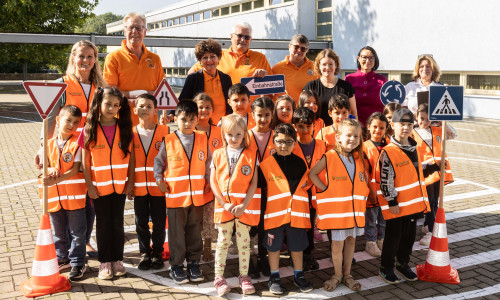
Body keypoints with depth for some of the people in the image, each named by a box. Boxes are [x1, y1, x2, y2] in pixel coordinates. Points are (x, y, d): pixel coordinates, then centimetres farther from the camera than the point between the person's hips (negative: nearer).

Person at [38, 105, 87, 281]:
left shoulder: (77, 143, -8)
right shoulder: (49, 144, 5)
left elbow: (75, 169, -15)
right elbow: (44, 166, 6)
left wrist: (56, 180, -25)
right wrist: (50, 169, -18)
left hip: (74, 195, -4)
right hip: (54, 196, 5)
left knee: (77, 233, 5)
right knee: (59, 233, 18)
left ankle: (77, 263, 16)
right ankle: (62, 259, 35)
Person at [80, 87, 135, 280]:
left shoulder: (124, 128, 0)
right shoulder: (90, 130, -4)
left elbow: (131, 157, 3)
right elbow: (85, 161, -3)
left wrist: (130, 182, -1)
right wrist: (89, 185, -6)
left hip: (120, 185, 1)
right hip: (99, 186, -1)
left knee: (117, 222, 9)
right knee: (103, 223, 7)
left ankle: (117, 260, 20)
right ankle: (105, 262, 17)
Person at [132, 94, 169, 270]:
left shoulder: (164, 131, -2)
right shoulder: (131, 133, 4)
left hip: (158, 185, -2)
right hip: (139, 186, 2)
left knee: (159, 222, 6)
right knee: (141, 223, 11)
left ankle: (157, 254, 23)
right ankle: (145, 254, 26)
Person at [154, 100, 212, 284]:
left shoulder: (203, 139, 3)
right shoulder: (168, 141, -3)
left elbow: (208, 161, 14)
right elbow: (158, 161, 8)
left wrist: (208, 180, 7)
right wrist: (159, 180, 1)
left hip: (197, 195, 2)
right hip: (175, 195, -2)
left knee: (195, 231, 12)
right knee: (177, 232, 6)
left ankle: (194, 263, 25)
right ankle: (176, 266, 19)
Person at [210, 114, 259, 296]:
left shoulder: (251, 155, 0)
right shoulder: (218, 154, 3)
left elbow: (253, 183, -3)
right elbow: (213, 182, 1)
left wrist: (244, 205, -12)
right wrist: (224, 204, -9)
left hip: (245, 207, -1)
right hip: (224, 206, 1)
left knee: (244, 241, 8)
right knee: (223, 241, 8)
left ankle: (244, 277, 21)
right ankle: (219, 277, 19)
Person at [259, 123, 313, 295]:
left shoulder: (300, 163, 4)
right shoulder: (266, 164, -3)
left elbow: (307, 185, 15)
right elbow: (260, 187, 1)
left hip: (297, 213, 2)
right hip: (274, 213, -2)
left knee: (297, 245, 13)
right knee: (273, 246, 8)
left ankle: (298, 276, 30)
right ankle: (274, 277, 24)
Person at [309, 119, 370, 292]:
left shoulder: (359, 158, 6)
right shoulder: (330, 156, -10)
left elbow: (365, 177, 18)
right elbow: (312, 174, -6)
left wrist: (364, 193, 3)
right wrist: (326, 190, -11)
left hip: (355, 206, 5)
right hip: (336, 206, -5)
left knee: (351, 240, 12)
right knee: (337, 243, 1)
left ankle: (347, 274, 27)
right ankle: (337, 275, 21)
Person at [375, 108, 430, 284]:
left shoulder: (413, 148, 8)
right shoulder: (388, 152, -16)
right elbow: (385, 180, -17)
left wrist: (421, 199, 20)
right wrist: (392, 202, -17)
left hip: (412, 202, 7)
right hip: (395, 204, -7)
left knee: (410, 234, 15)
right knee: (393, 236, 2)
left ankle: (403, 263, 33)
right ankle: (386, 268, 18)